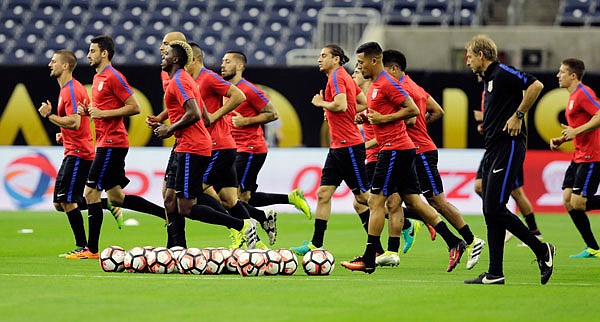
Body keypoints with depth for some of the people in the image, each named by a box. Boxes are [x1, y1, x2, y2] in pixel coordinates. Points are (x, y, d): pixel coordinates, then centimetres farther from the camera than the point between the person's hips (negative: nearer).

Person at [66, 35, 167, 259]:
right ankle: (167, 213, 18)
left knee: (91, 192, -8)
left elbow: (134, 107, -17)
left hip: (112, 144, -10)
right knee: (116, 197, 13)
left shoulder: (113, 77, -13)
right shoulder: (98, 77, 17)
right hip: (106, 143, 10)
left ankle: (91, 249, -4)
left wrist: (103, 113, -19)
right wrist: (88, 111, 8)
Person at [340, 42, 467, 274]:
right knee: (413, 201, 9)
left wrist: (383, 119, -17)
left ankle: (368, 260, -7)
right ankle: (454, 243, 7)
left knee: (376, 201, -8)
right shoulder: (375, 84, 17)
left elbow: (413, 110, -18)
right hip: (402, 149, 10)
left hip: (394, 149, -10)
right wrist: (367, 116, 10)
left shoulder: (387, 83, -13)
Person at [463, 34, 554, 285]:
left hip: (508, 149, -10)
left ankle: (541, 250, -2)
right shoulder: (488, 81, 20)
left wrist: (517, 115, -17)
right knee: (490, 212, 6)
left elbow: (536, 86, -20)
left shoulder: (502, 73, -9)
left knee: (495, 209, -13)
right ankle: (495, 274, 6)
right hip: (493, 152, 10)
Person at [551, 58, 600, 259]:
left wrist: (576, 131, -23)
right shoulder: (573, 96, 19)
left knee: (578, 203, -16)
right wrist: (562, 140, 14)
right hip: (579, 156, 10)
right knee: (568, 201, 3)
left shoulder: (583, 93, -12)